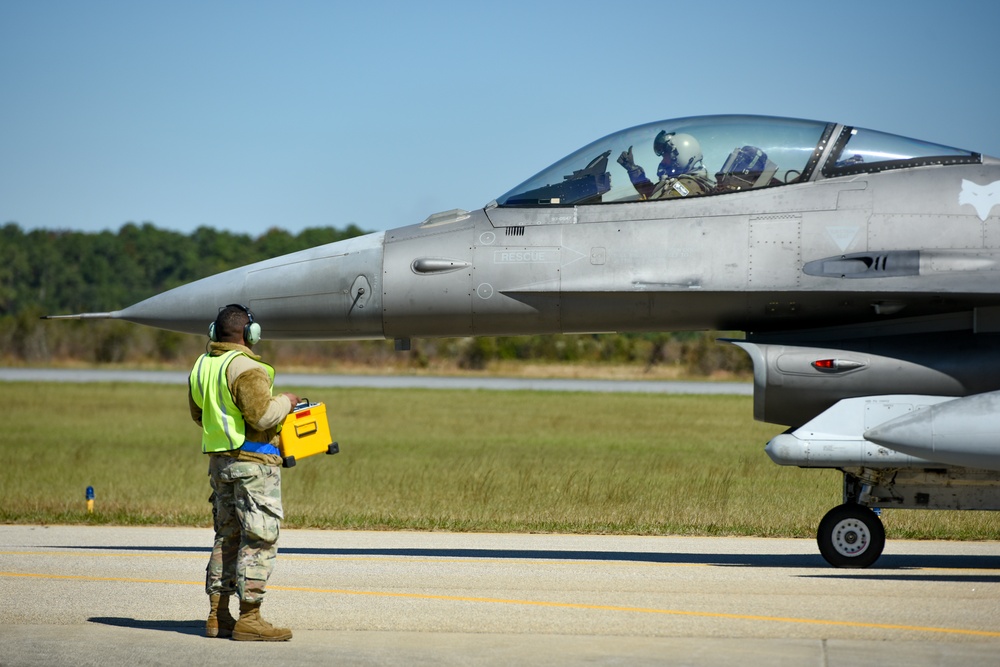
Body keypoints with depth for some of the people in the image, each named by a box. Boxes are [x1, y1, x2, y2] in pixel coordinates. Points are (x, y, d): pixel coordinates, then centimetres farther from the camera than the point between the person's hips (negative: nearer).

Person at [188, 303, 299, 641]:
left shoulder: (201, 366, 10)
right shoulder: (245, 368, -17)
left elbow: (198, 414, 20)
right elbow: (261, 415, -23)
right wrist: (284, 402, -6)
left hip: (219, 460, 9)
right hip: (253, 462, -9)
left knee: (226, 538, 14)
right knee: (259, 540, -5)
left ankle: (218, 616, 16)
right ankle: (248, 619, -6)